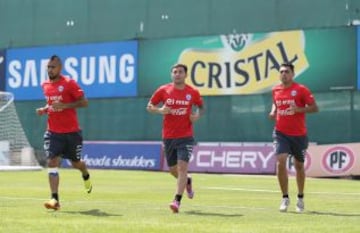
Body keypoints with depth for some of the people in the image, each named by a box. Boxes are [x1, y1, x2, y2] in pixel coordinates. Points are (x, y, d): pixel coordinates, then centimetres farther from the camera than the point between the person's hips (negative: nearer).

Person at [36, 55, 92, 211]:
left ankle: (86, 176, 50)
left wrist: (65, 105, -22)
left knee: (75, 163, 12)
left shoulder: (69, 83, -10)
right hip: (53, 132, 3)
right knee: (52, 162, -13)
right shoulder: (45, 85, 8)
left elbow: (84, 102, -11)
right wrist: (44, 110, 3)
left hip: (71, 132, -3)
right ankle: (55, 199, -17)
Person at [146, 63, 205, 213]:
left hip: (186, 136, -2)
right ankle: (187, 181, 46)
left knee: (182, 167, -16)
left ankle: (177, 201, -17)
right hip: (168, 137, 2)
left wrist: (197, 116, -6)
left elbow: (201, 107, 15)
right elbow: (149, 107, 7)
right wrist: (159, 110, -14)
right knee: (173, 169, 13)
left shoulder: (193, 92, -2)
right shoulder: (163, 91, -1)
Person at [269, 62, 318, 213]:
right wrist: (273, 111, 2)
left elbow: (314, 108, -9)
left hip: (299, 134, -2)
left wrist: (299, 109, -24)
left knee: (299, 165, 10)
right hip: (281, 133, 2)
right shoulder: (276, 90, 5)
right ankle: (285, 198, -6)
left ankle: (300, 198, 27)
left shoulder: (301, 89, -8)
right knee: (280, 162, -15)